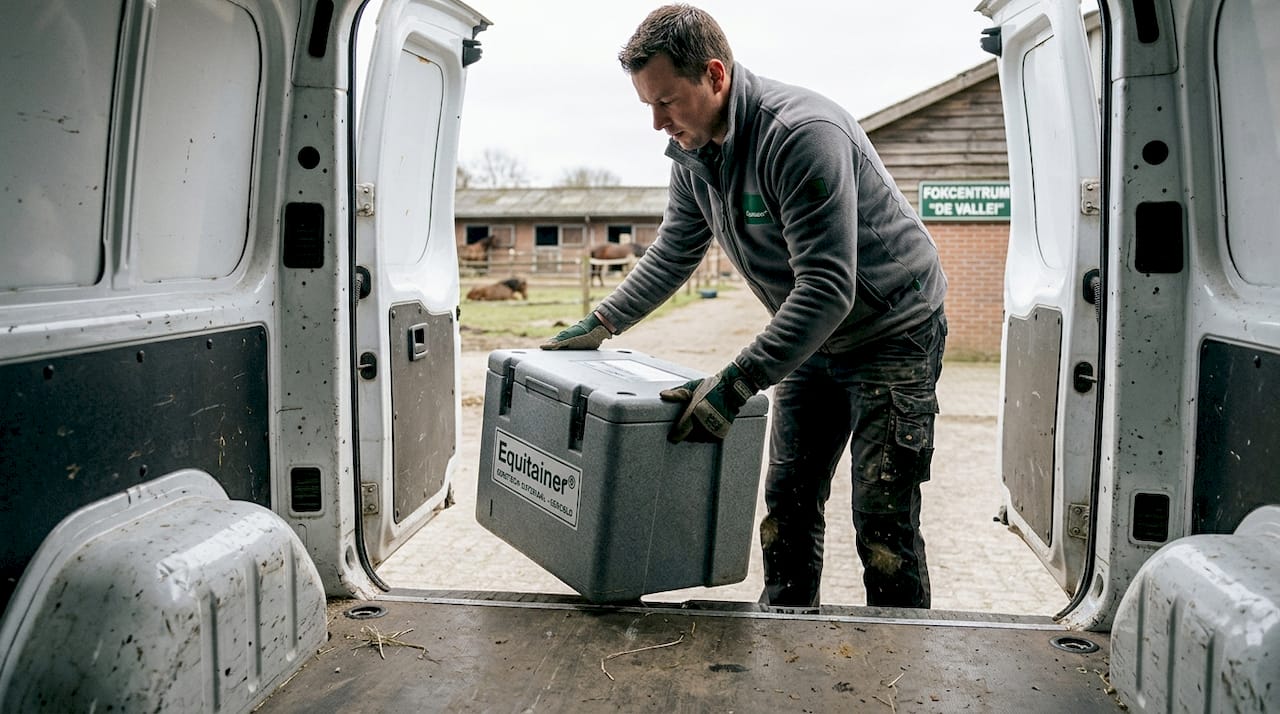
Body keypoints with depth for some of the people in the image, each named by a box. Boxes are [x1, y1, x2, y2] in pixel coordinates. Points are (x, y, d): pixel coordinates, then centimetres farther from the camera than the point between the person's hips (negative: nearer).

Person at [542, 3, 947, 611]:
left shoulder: (803, 134, -30)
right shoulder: (692, 151, -3)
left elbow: (828, 288, -34)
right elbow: (673, 254, 13)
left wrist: (734, 384, -37)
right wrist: (600, 324, 7)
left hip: (893, 330, -8)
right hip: (811, 339, 8)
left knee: (883, 526, -9)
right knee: (787, 500, 10)